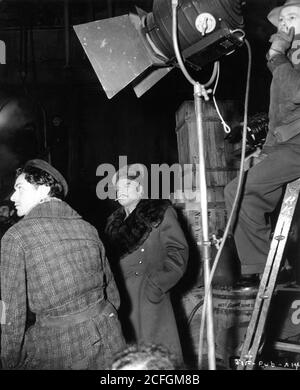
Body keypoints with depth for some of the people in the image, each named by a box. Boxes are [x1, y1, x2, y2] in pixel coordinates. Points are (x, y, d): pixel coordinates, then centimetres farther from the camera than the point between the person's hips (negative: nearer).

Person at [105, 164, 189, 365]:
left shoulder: (160, 213, -1)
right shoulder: (115, 220, 15)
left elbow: (178, 251, -7)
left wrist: (157, 284, -14)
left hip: (150, 299, -5)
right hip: (123, 302, 5)